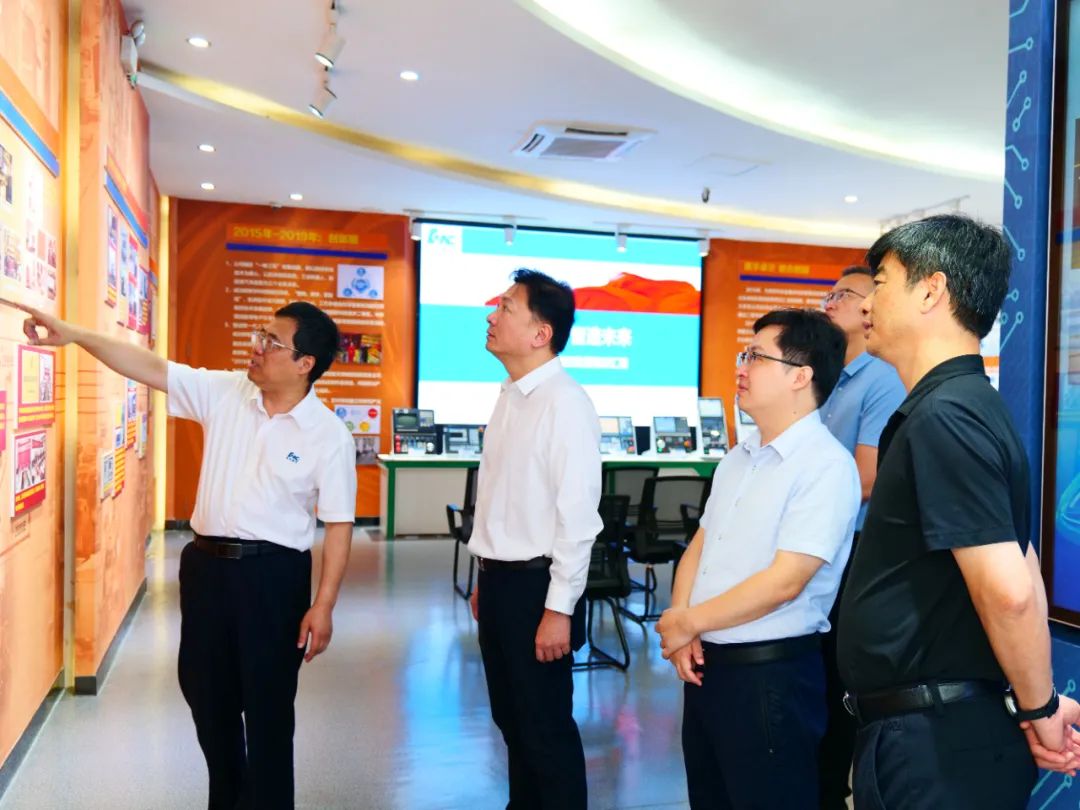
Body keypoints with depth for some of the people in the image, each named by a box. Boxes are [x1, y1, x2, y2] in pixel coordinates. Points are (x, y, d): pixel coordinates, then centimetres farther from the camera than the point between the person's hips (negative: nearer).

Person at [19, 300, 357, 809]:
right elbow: (151, 368, 2)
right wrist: (75, 335, -7)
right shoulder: (224, 393, 0)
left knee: (267, 707, 6)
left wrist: (323, 605, -13)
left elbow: (339, 525, -11)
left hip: (273, 573, -5)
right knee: (206, 692, 19)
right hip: (205, 563, 6)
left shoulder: (329, 434, -12)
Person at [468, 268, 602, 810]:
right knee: (511, 720, 21)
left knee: (546, 728, 6)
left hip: (536, 586, -8)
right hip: (499, 581, 8)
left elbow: (577, 513, -20)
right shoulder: (510, 396, 8)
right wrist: (486, 578, 17)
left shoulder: (564, 403, -19)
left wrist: (559, 609, -19)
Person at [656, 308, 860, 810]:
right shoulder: (737, 459, 10)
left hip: (771, 672, -8)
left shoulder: (826, 465, -16)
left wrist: (691, 622, -11)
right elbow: (699, 545, 12)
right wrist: (678, 620, -5)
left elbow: (784, 581, -21)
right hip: (705, 663, 8)